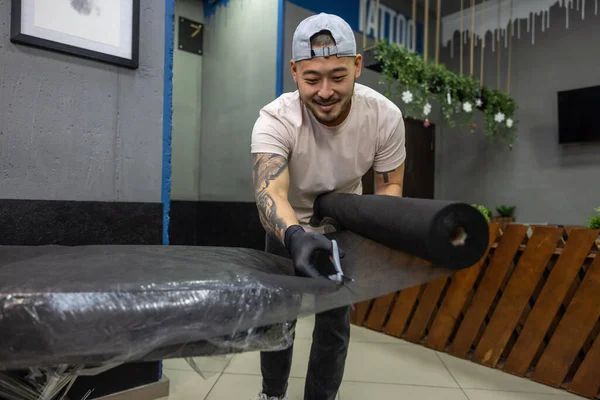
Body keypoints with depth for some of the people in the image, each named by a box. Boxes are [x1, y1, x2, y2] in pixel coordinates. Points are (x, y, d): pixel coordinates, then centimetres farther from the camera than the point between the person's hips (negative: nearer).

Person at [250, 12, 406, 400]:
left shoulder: (385, 116, -25)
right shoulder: (275, 119, -33)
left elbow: (391, 184, -13)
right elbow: (270, 190, -46)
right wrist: (295, 236, -68)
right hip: (289, 228, 0)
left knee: (335, 318, 5)